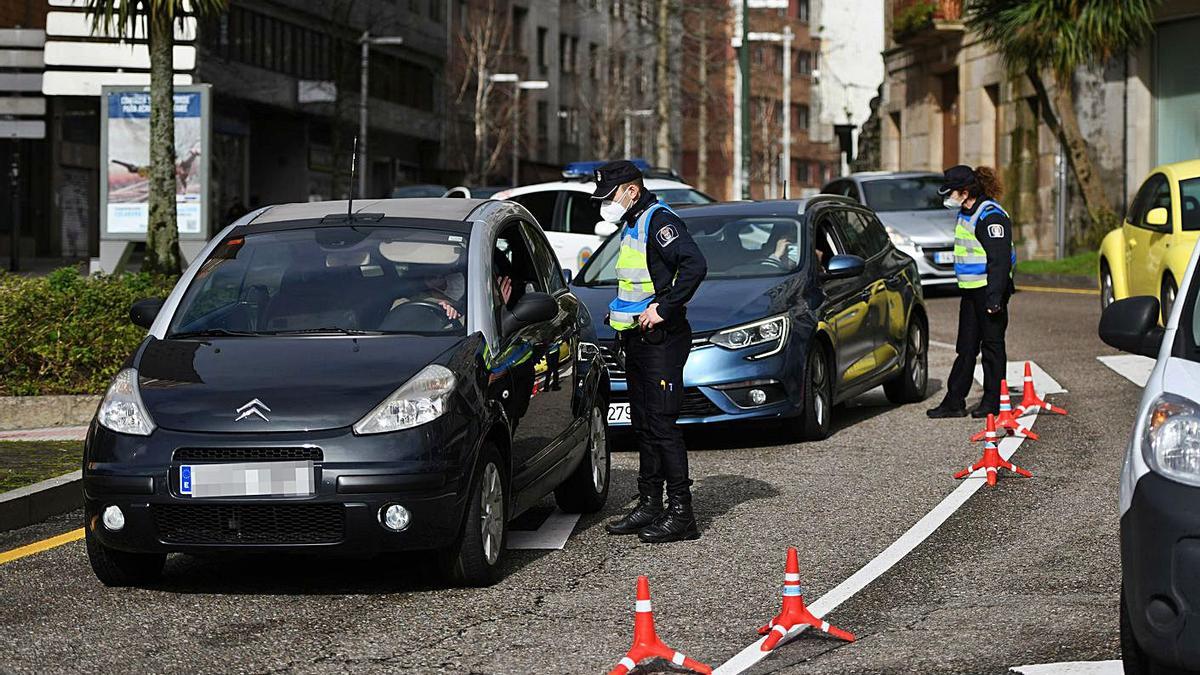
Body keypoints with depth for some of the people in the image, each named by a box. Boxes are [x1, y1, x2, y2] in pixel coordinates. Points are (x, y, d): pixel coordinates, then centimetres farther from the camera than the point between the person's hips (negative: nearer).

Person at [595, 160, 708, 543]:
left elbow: (694, 265, -27)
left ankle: (681, 514, -11)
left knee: (662, 426, -12)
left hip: (661, 340, -10)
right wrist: (622, 314, 16)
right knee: (643, 426, 13)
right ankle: (649, 507, 19)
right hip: (637, 340, 10)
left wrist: (664, 309, -25)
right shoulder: (632, 225, 18)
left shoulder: (659, 221, -14)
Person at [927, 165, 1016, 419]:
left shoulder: (991, 217, -17)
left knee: (992, 345, 0)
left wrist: (995, 298, -25)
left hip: (989, 290, -10)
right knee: (966, 347, 10)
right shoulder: (966, 214, 13)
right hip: (971, 291, 10)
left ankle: (993, 402, 8)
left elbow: (1000, 260, -21)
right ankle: (954, 402, 12)